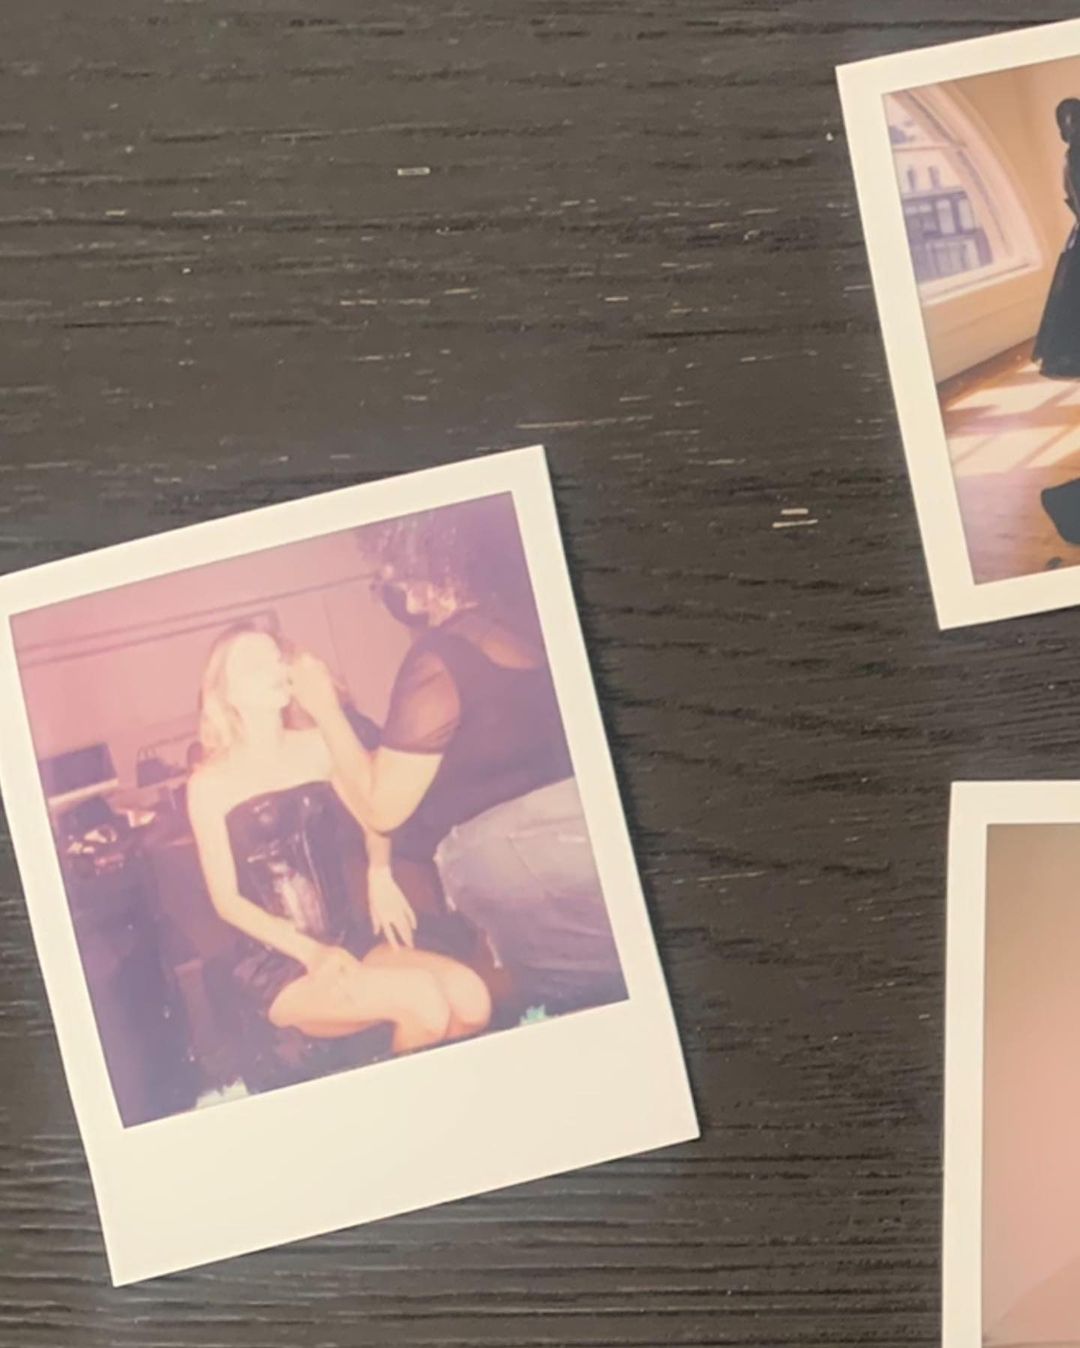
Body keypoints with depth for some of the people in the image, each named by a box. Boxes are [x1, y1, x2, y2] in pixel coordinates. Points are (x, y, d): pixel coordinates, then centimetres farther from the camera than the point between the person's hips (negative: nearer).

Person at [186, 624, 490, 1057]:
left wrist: (380, 874, -1)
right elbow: (227, 900, -6)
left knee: (469, 996, -22)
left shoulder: (319, 746, 6)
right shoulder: (211, 783, -6)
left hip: (348, 945, 5)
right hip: (278, 969, -5)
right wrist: (309, 952, -18)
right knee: (420, 997, -28)